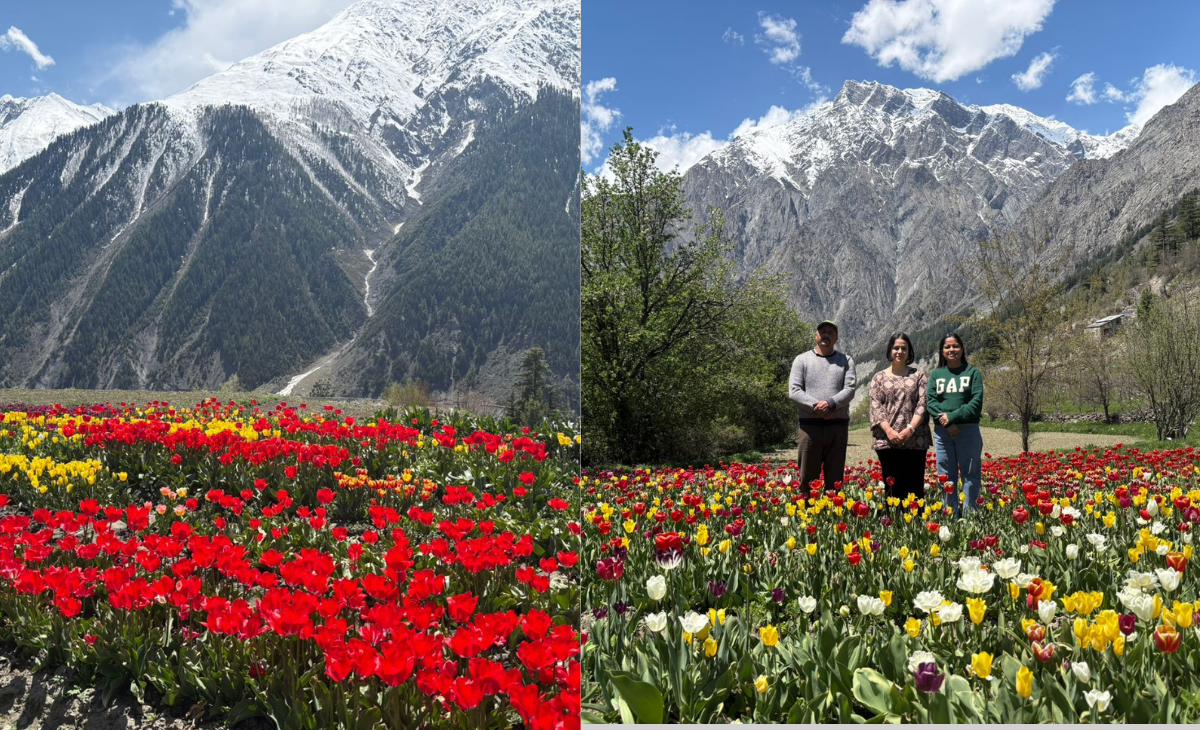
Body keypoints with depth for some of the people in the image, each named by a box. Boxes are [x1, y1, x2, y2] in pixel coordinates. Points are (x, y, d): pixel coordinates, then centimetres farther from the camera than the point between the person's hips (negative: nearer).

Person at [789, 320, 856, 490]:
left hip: (838, 426, 1)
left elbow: (849, 390, -1)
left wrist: (830, 403, -18)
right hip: (810, 425, -1)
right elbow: (794, 391, -2)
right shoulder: (802, 360, 8)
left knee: (835, 478, 5)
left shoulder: (846, 361, 12)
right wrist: (816, 406, -16)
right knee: (807, 478, 0)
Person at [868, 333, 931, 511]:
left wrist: (910, 428, -13)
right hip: (887, 440, 0)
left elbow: (922, 405, 1)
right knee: (892, 485, 1)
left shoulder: (918, 376, 11)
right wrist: (889, 431, -12)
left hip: (915, 440, 0)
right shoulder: (879, 377, 11)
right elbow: (875, 407, 2)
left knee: (915, 485, 0)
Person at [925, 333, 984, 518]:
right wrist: (946, 423, -14)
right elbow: (930, 401, 1)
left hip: (967, 429, -2)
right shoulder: (936, 374, 12)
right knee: (946, 477, 4)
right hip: (942, 431, 3)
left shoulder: (972, 372, 5)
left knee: (970, 475, 1)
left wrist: (952, 416, -15)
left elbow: (976, 402, -5)